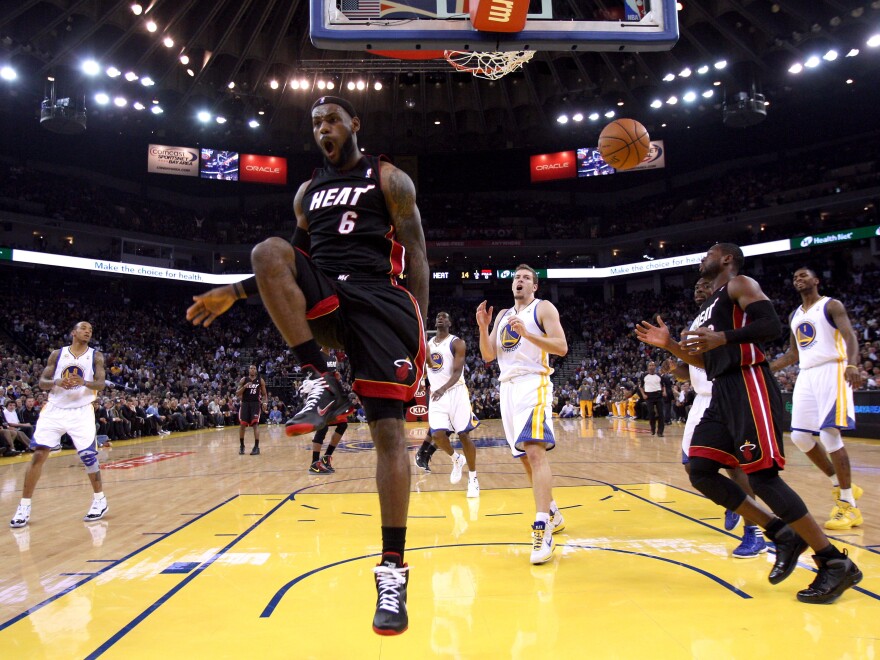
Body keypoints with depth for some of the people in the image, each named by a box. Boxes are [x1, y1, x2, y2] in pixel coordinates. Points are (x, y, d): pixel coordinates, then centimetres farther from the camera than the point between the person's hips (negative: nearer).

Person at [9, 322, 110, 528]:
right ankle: (24, 506, 3)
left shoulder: (96, 356, 3)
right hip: (55, 410, 1)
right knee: (38, 454, -6)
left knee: (88, 455, -6)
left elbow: (101, 384, -7)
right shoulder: (57, 354, 6)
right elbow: (42, 382, 3)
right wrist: (56, 382, -19)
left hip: (81, 412, -1)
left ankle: (100, 499, 12)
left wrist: (83, 382, -27)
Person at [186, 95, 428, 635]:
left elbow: (416, 256, 1)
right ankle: (324, 385, -22)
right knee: (269, 251, -26)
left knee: (389, 429, -11)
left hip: (377, 297, -4)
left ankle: (393, 570, -4)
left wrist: (418, 328, -8)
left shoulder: (389, 179, 7)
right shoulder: (308, 191, 21)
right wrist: (235, 293, 13)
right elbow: (298, 259, 25)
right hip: (321, 299, 4)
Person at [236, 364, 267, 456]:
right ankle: (241, 446, 19)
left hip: (256, 404, -1)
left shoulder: (260, 380, 4)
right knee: (242, 425, 1)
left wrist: (263, 401, -8)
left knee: (255, 424, -13)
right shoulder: (243, 380, 2)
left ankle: (256, 447, -11)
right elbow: (237, 394, 0)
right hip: (245, 403, 1)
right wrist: (244, 386, -16)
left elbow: (265, 394, 11)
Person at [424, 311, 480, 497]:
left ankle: (473, 478, 9)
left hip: (456, 392, -4)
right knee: (437, 435, -10)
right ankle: (456, 459, 20)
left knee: (464, 435, -4)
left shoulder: (457, 343, -5)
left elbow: (457, 372, -18)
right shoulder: (428, 344, 14)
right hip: (436, 394, 4)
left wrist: (443, 388, -33)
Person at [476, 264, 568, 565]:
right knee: (525, 456, 11)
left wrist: (526, 333, -21)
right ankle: (553, 514, 27)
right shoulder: (503, 315, 20)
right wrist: (483, 327, -1)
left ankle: (543, 528, -26)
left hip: (533, 384, -7)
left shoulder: (543, 308, 2)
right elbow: (488, 355, 14)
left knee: (535, 450, -22)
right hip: (508, 386, 7)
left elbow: (561, 347, -10)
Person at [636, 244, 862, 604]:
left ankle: (836, 564, -4)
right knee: (700, 471, 1)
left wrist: (721, 338, -26)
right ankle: (782, 535, 9)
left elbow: (773, 325, -15)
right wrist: (669, 344, 18)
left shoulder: (741, 285, 0)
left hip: (749, 386, -9)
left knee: (762, 476, -15)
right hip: (723, 392, 9)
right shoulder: (710, 306, 26)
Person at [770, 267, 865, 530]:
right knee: (800, 436, 2)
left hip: (831, 371, -7)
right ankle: (840, 485, 20)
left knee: (829, 434, -14)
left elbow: (850, 336, -15)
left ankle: (849, 506, -5)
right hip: (806, 376, 7)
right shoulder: (794, 316, 20)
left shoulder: (832, 305, 0)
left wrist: (852, 365, -34)